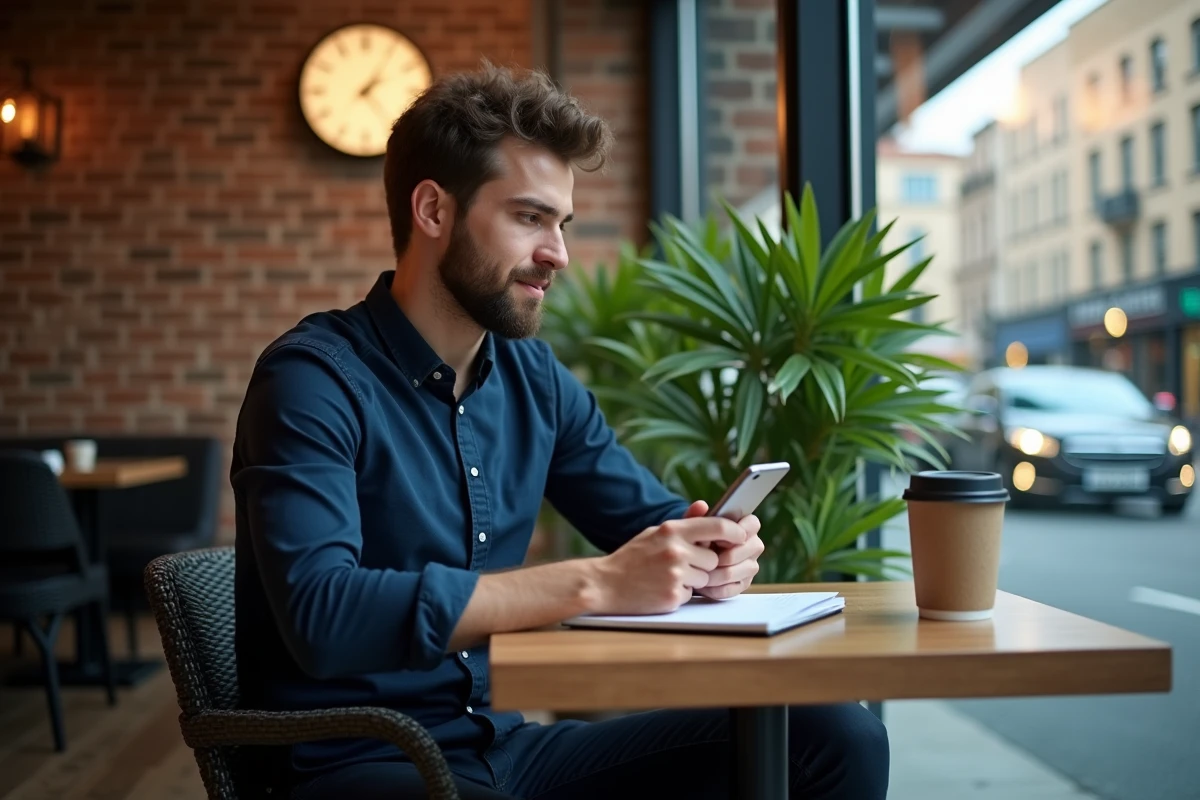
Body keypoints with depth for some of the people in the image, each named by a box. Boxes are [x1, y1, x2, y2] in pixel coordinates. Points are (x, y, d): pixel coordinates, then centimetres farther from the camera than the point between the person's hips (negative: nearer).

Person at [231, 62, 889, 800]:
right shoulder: (313, 378, -14)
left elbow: (656, 519, 13)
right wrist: (593, 584, -29)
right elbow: (322, 614, -28)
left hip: (503, 741, 7)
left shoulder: (536, 378, 6)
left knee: (837, 739, -5)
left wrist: (708, 548, -11)